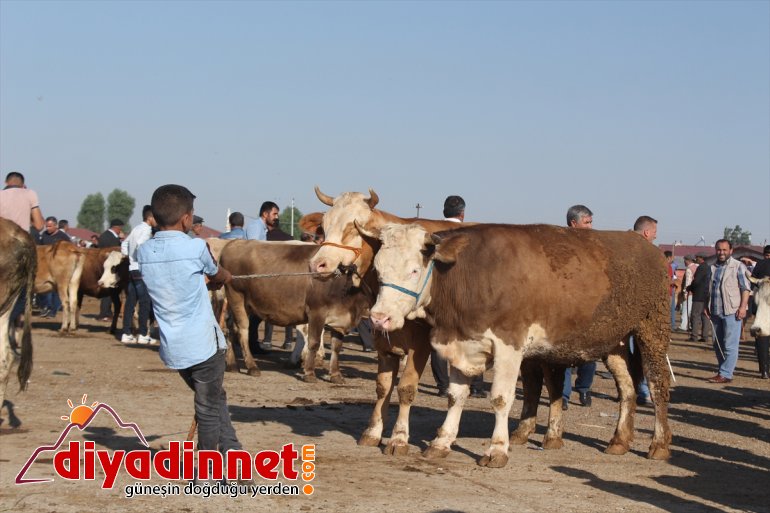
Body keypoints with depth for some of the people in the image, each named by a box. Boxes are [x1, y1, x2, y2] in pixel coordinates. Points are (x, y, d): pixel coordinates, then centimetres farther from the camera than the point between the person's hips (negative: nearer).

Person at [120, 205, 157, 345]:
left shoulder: (136, 228, 18)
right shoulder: (146, 229, -9)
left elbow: (124, 245, 24)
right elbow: (140, 244, -25)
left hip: (132, 269, 9)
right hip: (141, 270, -9)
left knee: (130, 301, 9)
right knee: (145, 302, -5)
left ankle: (126, 334, 10)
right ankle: (143, 334, -5)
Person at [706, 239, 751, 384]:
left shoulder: (738, 266, -3)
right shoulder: (713, 267, 15)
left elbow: (745, 288, -7)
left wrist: (743, 307, -16)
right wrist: (708, 307, 15)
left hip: (732, 312, -7)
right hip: (716, 312, 7)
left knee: (730, 345, -7)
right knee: (718, 344, 11)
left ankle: (725, 374, -8)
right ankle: (722, 371, 21)